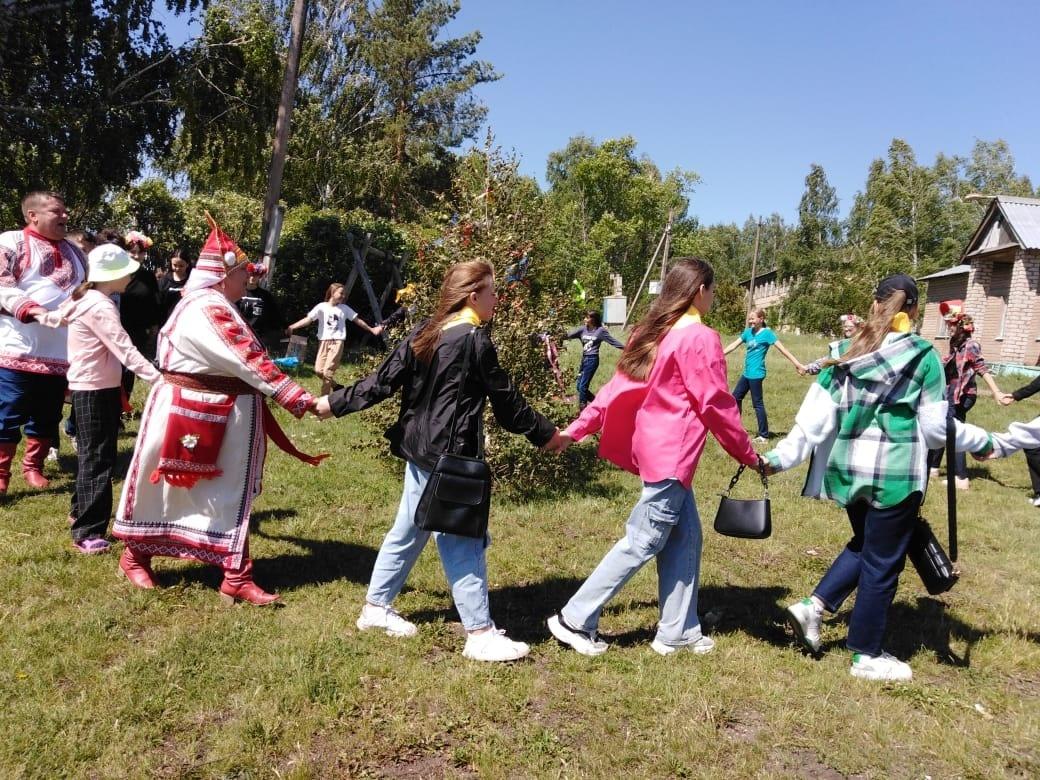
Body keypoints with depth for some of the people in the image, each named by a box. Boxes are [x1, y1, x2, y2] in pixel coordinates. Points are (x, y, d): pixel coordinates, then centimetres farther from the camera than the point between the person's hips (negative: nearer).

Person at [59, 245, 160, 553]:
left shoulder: (89, 299, 11)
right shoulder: (100, 306, -20)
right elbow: (125, 349, -29)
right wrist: (156, 377, -35)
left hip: (92, 387, 10)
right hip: (95, 390, -10)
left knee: (93, 456, 21)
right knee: (98, 459, -6)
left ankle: (81, 512, 37)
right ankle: (87, 533, -2)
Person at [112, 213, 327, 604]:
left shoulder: (214, 306, 11)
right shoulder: (206, 309, -22)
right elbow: (249, 362, -28)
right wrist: (300, 399, -28)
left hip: (224, 414, 9)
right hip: (186, 411, -9)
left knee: (230, 494, 7)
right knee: (163, 484, 11)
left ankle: (236, 576, 11)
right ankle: (135, 555, 34)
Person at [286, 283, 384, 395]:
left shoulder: (345, 308, 6)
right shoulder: (322, 307, -1)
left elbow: (357, 320, 16)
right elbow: (308, 319, -9)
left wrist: (371, 329, 18)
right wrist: (291, 327, -23)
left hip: (337, 341, -1)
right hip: (324, 341, 1)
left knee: (328, 371, -11)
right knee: (318, 370, -3)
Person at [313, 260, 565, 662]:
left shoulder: (424, 333, 8)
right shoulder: (475, 341, -13)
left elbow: (382, 381, 6)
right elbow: (507, 402, -7)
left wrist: (334, 403, 14)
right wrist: (546, 434, 5)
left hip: (419, 450, 8)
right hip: (452, 456, -8)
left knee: (407, 530, 19)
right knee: (463, 541, -3)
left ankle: (376, 606, 31)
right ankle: (480, 633, 5)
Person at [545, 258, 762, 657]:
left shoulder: (652, 331, 10)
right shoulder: (701, 338, -14)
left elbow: (616, 387, 10)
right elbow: (716, 405, -12)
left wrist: (576, 429, 10)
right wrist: (748, 454, 0)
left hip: (655, 449, 9)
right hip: (672, 455, -9)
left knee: (684, 536, 14)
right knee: (643, 542, 0)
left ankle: (678, 631, 21)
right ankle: (575, 620, 7)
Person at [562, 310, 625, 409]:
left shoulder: (600, 330, -4)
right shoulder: (583, 329, 7)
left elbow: (612, 340, -2)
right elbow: (569, 334, 1)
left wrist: (625, 348, -6)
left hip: (592, 360, -6)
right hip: (584, 359, 6)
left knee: (583, 386, -8)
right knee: (579, 386, 10)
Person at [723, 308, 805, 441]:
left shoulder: (767, 333, -10)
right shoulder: (748, 332, 10)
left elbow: (782, 349, -13)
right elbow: (733, 345, 16)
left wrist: (797, 364, -18)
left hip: (756, 374, -8)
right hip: (747, 373, 8)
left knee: (758, 404, -3)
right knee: (736, 397, 15)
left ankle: (764, 435, 5)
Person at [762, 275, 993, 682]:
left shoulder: (847, 354, 4)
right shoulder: (923, 357, -6)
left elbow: (815, 415, 0)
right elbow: (936, 426, -3)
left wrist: (780, 457, 4)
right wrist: (982, 441, 14)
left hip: (848, 467, 5)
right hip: (896, 472, -4)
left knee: (865, 545, 26)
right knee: (883, 562, 9)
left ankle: (814, 605, 14)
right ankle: (867, 656, 23)